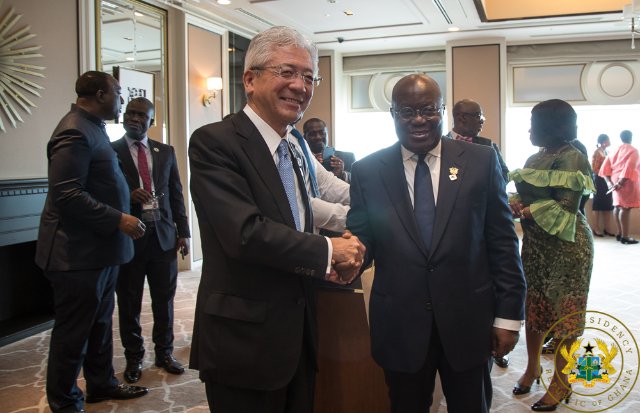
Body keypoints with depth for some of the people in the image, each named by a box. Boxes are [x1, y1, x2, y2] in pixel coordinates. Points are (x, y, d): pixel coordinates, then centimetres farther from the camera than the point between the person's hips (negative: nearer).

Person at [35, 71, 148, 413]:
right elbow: (66, 194, -24)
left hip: (100, 249, 10)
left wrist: (128, 197, 13)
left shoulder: (92, 128, 14)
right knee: (74, 332, 5)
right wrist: (118, 220, -23)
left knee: (100, 324, 19)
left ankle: (101, 384, 35)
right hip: (78, 253, -10)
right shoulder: (75, 131, -18)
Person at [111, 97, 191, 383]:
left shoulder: (166, 152, 10)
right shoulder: (110, 152, 0)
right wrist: (128, 196, -21)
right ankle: (134, 357, 25)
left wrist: (183, 231, 5)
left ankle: (164, 352, 27)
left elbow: (176, 193, 10)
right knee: (129, 303, 8)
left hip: (163, 234, 3)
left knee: (164, 299, 10)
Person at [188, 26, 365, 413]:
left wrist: (325, 264, -5)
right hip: (245, 338, -7)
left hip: (298, 334, 7)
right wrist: (327, 252, -15)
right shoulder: (214, 142, -15)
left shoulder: (296, 146, 10)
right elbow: (245, 232, -26)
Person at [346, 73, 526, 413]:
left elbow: (503, 242, 0)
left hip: (467, 321, 0)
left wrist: (508, 315, -1)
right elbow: (360, 241, 2)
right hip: (399, 325, 0)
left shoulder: (482, 161, -2)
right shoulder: (367, 171, -1)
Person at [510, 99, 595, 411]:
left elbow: (564, 209, -22)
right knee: (533, 306, 15)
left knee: (562, 312, 4)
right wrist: (517, 203, -10)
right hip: (535, 244, 8)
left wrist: (523, 211, -15)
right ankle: (532, 367, 33)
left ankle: (561, 382, 20)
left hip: (566, 246, -8)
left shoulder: (571, 158, -15)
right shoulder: (535, 158, 11)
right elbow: (526, 196, 12)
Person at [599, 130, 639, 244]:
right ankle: (625, 236, -12)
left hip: (615, 180, 8)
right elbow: (629, 168, -18)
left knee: (618, 206, 12)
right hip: (627, 181, -7)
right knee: (626, 207, -10)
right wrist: (621, 182, -20)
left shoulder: (615, 151, 14)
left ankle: (619, 233, 17)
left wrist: (609, 182, 4)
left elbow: (605, 167, 7)